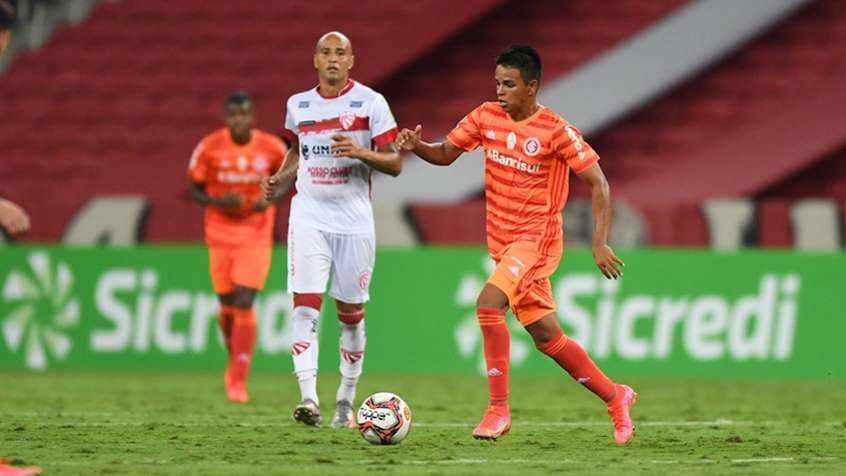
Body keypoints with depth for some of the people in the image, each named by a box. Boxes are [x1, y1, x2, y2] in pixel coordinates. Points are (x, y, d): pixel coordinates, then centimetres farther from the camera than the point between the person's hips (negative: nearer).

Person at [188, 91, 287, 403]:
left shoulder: (272, 148, -9)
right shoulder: (209, 148, -10)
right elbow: (195, 190, 0)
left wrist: (271, 198, -11)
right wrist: (219, 201, -20)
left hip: (256, 236, -1)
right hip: (220, 235, 1)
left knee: (244, 304, -14)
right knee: (227, 305, 10)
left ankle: (238, 380, -11)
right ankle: (235, 360, 38)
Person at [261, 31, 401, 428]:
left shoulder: (370, 102, -2)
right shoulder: (298, 105, 9)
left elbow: (394, 163, -3)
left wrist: (360, 153, -20)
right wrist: (280, 180, 7)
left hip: (354, 221, -2)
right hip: (309, 216, 2)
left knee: (351, 313, 6)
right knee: (306, 304, -14)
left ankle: (346, 402, 21)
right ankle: (308, 399, -21)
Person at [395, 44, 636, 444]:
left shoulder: (555, 131, -14)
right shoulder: (486, 116, 2)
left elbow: (598, 183, -10)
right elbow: (446, 153, 12)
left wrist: (600, 243, -15)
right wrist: (416, 146, -11)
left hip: (536, 239, -6)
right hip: (502, 242, 6)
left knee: (488, 304, -26)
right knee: (547, 337, 10)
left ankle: (498, 409, -20)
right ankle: (615, 397, 27)